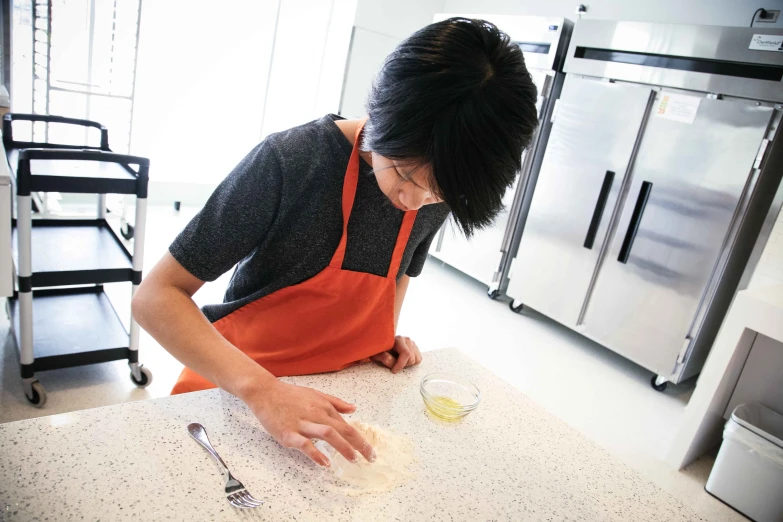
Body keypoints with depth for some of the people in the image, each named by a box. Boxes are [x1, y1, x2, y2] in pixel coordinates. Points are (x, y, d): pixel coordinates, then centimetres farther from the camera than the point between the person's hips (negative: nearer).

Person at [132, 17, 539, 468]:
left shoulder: (438, 190, -11)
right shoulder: (290, 161, -27)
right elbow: (157, 296, -26)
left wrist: (386, 336, -5)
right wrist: (263, 390, -37)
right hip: (234, 388, -3)